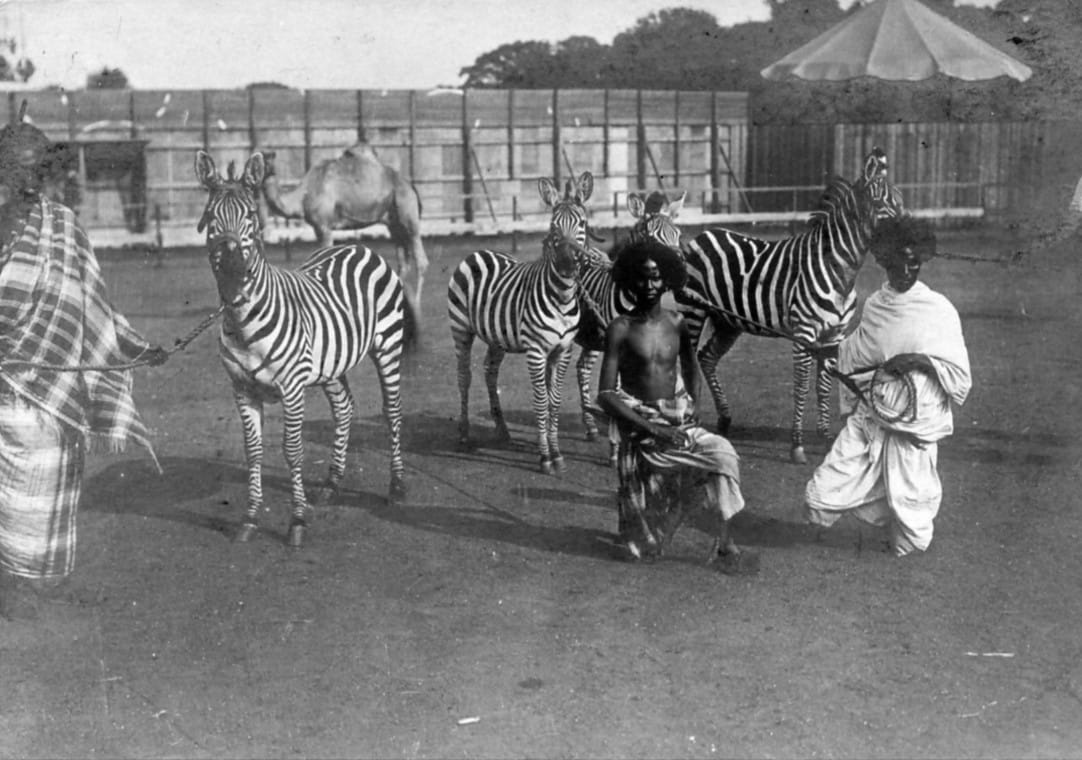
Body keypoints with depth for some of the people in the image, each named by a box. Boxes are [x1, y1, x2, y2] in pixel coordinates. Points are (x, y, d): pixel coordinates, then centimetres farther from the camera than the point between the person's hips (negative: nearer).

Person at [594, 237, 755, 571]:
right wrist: (653, 430, -21)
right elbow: (605, 395, -11)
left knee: (723, 455, -21)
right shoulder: (621, 329, -7)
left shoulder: (676, 323, 6)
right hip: (639, 425, -4)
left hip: (679, 421, 4)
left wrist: (690, 407, 7)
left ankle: (725, 544, -9)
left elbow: (690, 368, 25)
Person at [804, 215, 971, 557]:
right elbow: (851, 359, 20)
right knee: (821, 497, -4)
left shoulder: (939, 310, -6)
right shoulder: (873, 305, 5)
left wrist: (920, 361, -19)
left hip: (914, 426, -4)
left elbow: (960, 378, -5)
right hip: (867, 419, 4)